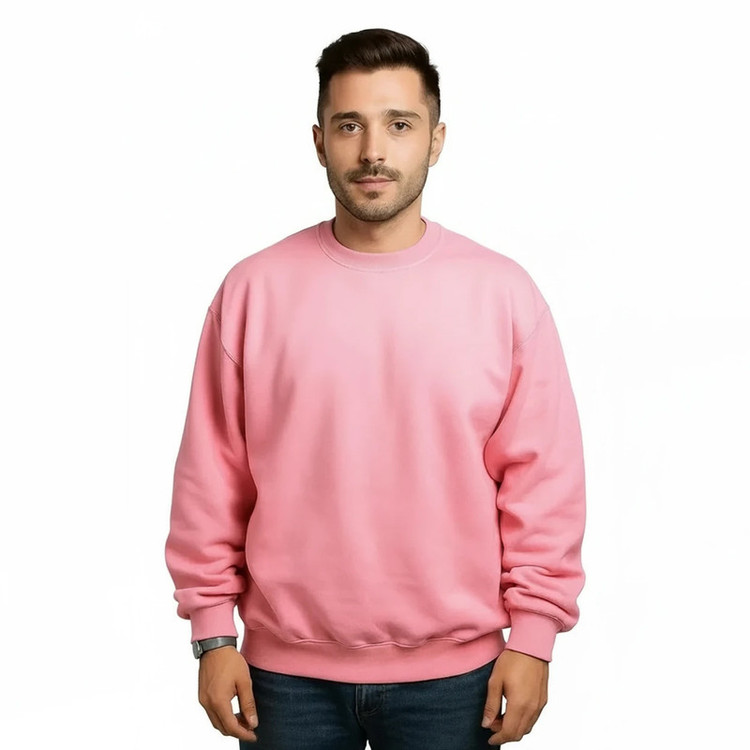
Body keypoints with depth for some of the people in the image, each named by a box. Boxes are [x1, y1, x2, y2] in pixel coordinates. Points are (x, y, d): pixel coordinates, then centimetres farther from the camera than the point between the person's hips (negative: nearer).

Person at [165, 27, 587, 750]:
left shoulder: (504, 293, -3)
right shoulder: (252, 290, -2)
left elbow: (544, 478, -2)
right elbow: (211, 476, 1)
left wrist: (533, 635, -4)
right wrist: (212, 632, 0)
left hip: (452, 672, 0)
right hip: (285, 670, 1)